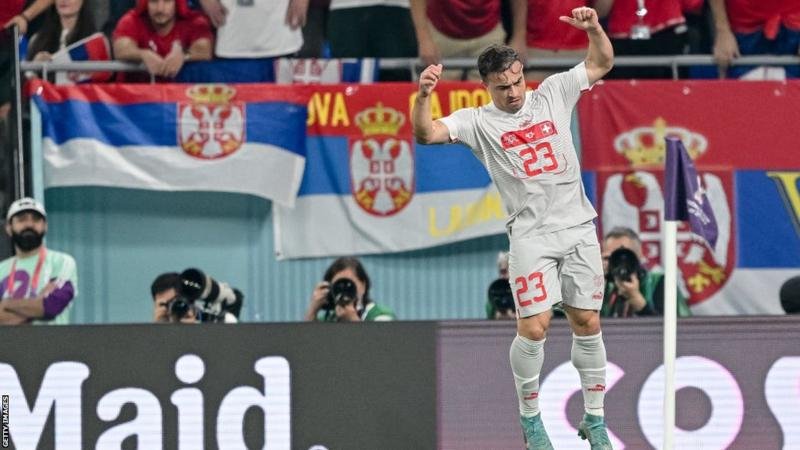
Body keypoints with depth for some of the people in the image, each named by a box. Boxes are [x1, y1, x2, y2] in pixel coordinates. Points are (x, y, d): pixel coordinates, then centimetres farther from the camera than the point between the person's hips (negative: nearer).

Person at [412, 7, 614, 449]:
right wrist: (423, 95, -32)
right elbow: (426, 133, -14)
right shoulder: (478, 121, -1)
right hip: (531, 235, -3)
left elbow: (602, 62, 15)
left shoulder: (552, 94, 8)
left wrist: (593, 28, -4)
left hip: (579, 227, 3)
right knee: (533, 328, -11)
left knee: (587, 323, 5)